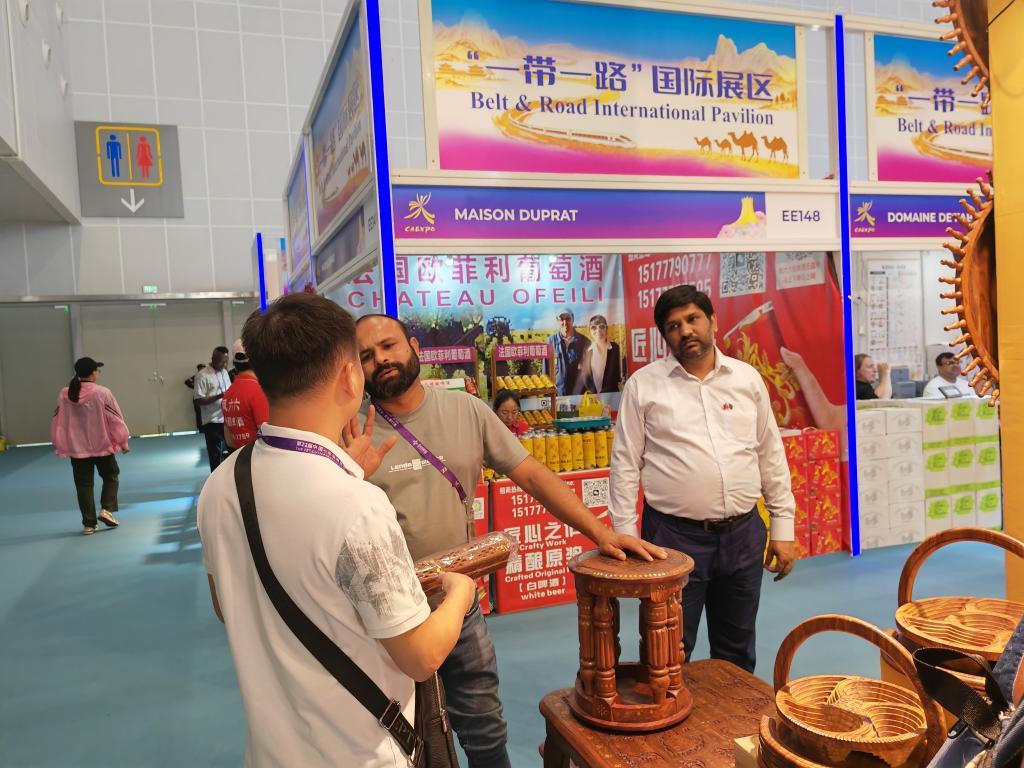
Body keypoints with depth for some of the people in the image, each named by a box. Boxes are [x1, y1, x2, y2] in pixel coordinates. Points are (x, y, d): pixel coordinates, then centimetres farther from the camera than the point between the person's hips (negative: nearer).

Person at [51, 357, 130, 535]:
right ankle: (106, 509, 4)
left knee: (84, 485, 11)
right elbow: (115, 419, -9)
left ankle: (89, 524, 13)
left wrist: (60, 447, 15)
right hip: (102, 445, -3)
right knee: (110, 477, 20)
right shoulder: (102, 393, -14)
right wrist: (123, 442, 4)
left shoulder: (64, 395, -3)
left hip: (77, 448, 3)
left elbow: (58, 422, 4)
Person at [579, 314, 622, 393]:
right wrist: (594, 393, -9)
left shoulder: (615, 348, 1)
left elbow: (617, 374, 1)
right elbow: (584, 376, 4)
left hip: (610, 394, -1)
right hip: (591, 395, 1)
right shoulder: (587, 350, 4)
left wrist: (603, 392, -8)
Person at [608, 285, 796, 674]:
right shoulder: (644, 384, -2)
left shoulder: (747, 378, 6)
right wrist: (626, 537, -6)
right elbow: (626, 463, -2)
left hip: (743, 535, 3)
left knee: (738, 653, 18)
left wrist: (783, 527, 7)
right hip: (674, 536, -3)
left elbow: (771, 456, 10)